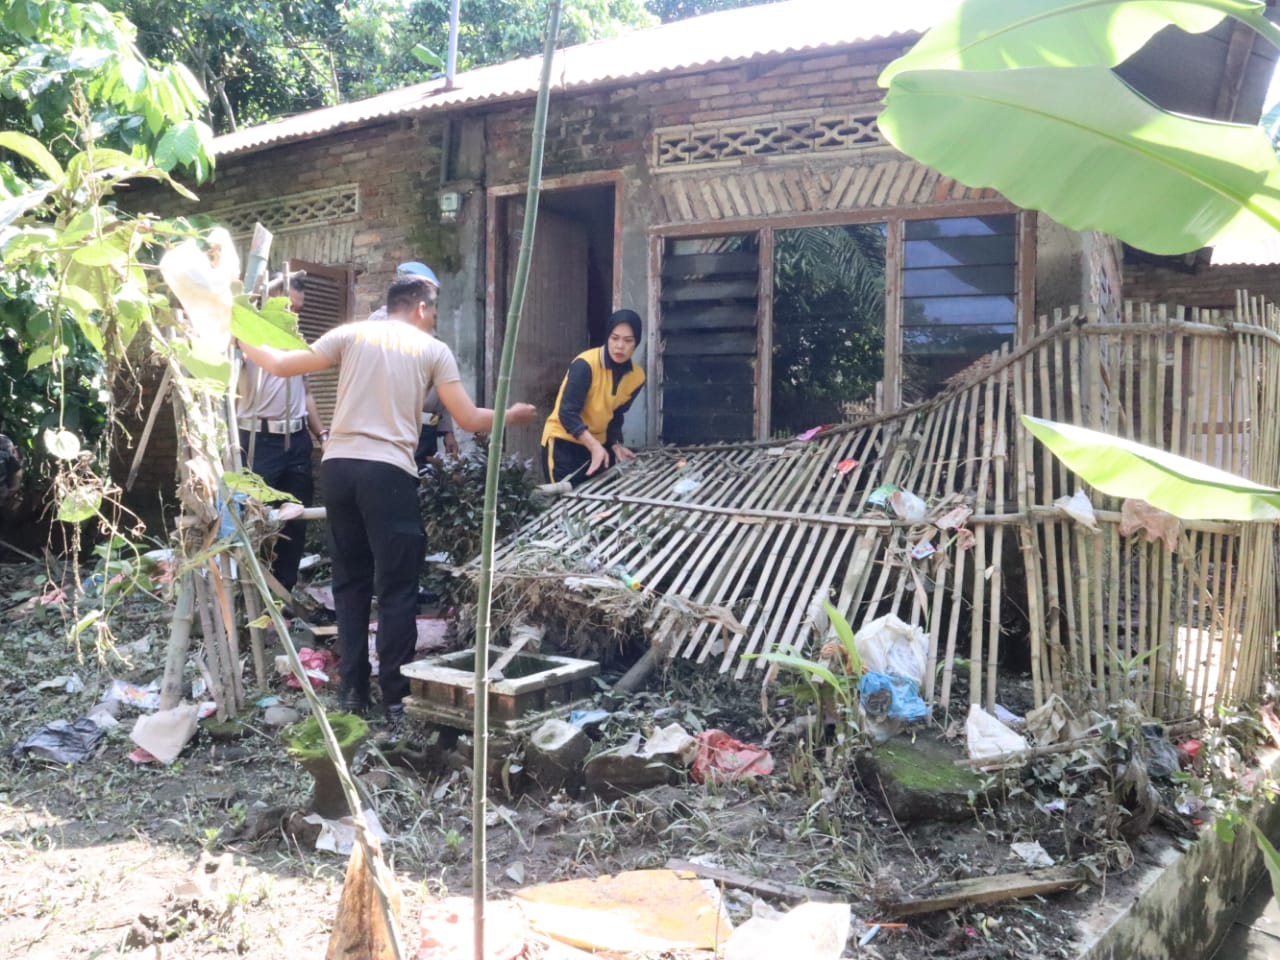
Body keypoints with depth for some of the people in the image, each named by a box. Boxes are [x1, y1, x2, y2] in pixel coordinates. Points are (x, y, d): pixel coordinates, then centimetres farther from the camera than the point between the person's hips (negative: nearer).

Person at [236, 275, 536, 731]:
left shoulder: (352, 333, 12)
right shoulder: (433, 350, 7)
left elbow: (283, 366, 11)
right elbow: (469, 419, 4)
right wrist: (512, 415, 23)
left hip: (338, 465, 4)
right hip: (388, 472, -4)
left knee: (350, 581, 15)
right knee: (396, 589, 2)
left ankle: (352, 692, 19)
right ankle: (397, 701, 4)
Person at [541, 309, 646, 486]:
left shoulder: (636, 377, -2)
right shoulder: (585, 364, -21)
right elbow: (567, 413, -25)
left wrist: (615, 444, -4)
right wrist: (594, 446, -34)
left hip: (599, 445, 6)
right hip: (563, 443, -6)